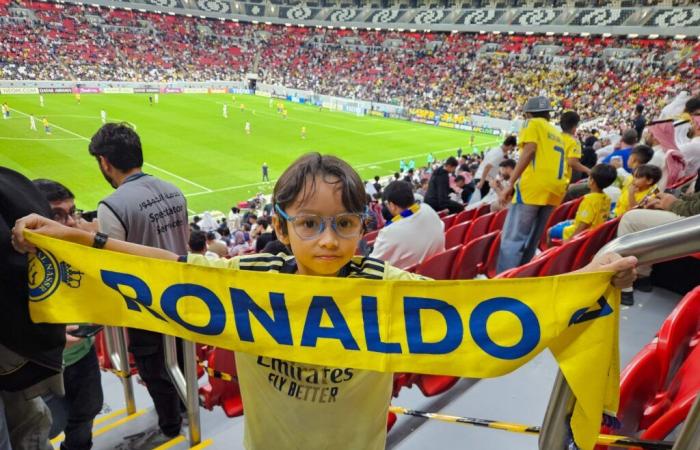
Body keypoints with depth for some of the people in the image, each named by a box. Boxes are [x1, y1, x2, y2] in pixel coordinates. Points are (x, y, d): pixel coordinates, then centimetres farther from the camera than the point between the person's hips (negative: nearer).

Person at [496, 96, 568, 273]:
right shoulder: (557, 134, 29)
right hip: (555, 189, 8)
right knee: (530, 242, 12)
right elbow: (558, 161, 22)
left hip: (535, 185, -8)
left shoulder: (534, 124, 8)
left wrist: (510, 183, -13)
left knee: (512, 239, -10)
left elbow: (530, 150, -9)